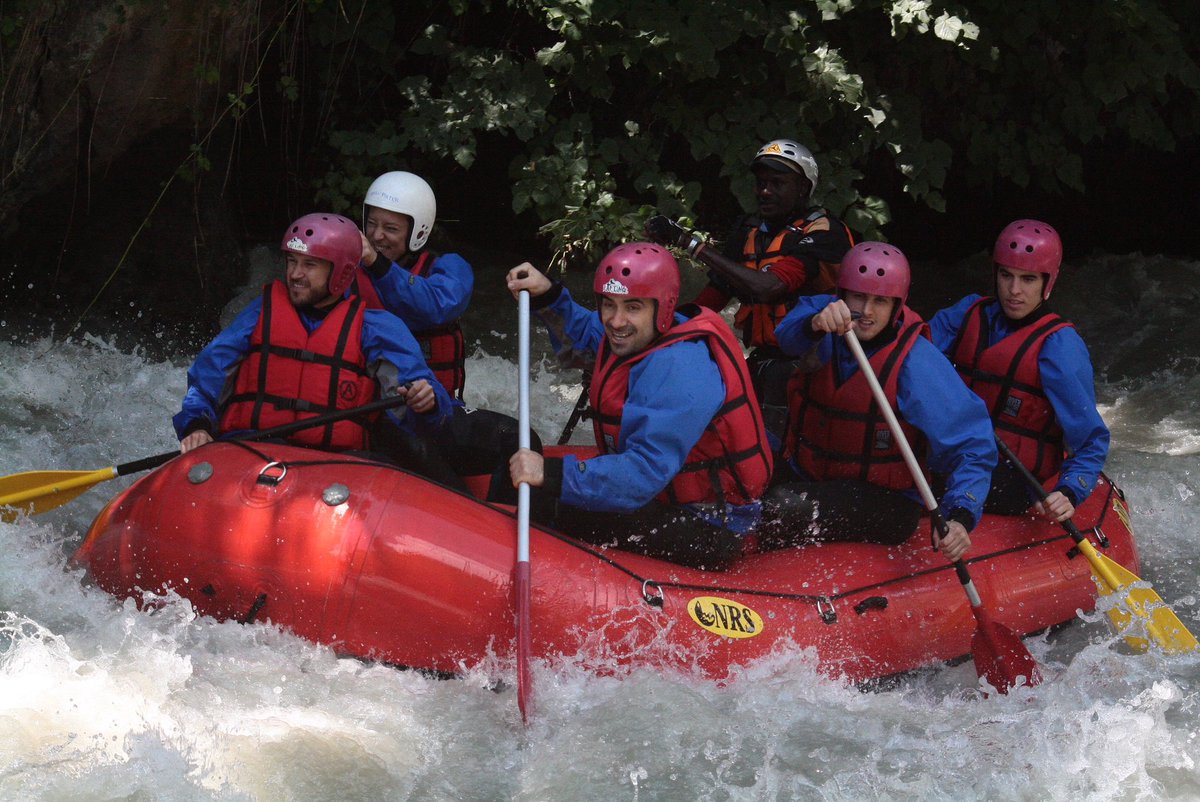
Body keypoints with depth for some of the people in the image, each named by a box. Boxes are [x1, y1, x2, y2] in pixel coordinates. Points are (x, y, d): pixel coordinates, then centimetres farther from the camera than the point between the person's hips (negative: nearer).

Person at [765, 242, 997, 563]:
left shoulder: (917, 362, -15)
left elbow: (971, 448, -17)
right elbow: (788, 335, -25)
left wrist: (960, 517, -33)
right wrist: (816, 323, -48)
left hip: (884, 501, -4)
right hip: (805, 474, 5)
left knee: (780, 507, -27)